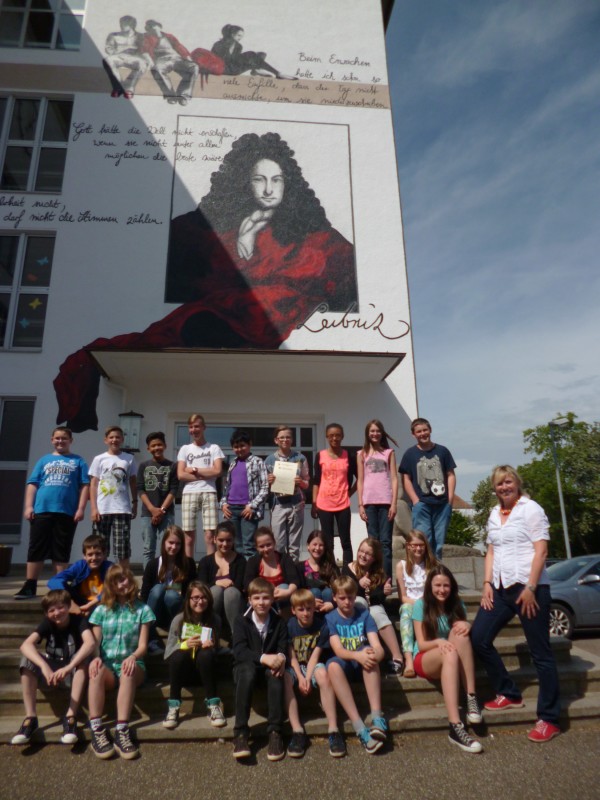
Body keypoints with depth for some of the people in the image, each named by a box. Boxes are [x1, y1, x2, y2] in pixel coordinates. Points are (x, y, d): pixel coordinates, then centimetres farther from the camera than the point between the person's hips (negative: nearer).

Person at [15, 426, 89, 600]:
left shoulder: (78, 462, 11)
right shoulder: (44, 460, 16)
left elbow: (85, 486, 5)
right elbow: (32, 484, 11)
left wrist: (81, 508, -5)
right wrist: (28, 506, -1)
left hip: (67, 512, -1)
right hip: (41, 511, 1)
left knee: (61, 552, 4)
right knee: (36, 550, 2)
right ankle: (29, 587, 9)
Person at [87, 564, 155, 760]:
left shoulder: (142, 610, 9)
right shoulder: (102, 610, 13)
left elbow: (142, 646, 2)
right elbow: (93, 643, 5)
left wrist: (133, 657, -21)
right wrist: (95, 657, -18)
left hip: (130, 666, -1)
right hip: (107, 667, 1)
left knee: (129, 670, -36)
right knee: (95, 668, -33)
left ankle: (121, 731, -40)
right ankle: (96, 730, -37)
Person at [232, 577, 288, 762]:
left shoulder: (279, 623, 1)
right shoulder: (241, 622, -5)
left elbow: (283, 648, -6)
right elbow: (239, 651, -18)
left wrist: (280, 658, -33)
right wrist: (264, 658, -35)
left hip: (270, 667, 1)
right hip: (246, 666, -1)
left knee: (276, 673, -33)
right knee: (247, 671, -36)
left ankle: (275, 732, -28)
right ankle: (240, 733, -32)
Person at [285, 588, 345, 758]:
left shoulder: (321, 625, -6)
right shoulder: (289, 626, -5)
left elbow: (315, 654, -10)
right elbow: (291, 656, -6)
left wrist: (308, 677, -22)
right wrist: (300, 678, -20)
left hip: (313, 666, -1)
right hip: (294, 667, 1)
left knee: (322, 673, -36)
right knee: (284, 678, -33)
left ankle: (333, 729, -34)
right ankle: (297, 731, -32)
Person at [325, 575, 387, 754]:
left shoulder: (364, 615, 3)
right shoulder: (330, 618, 0)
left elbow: (378, 647, -10)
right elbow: (338, 650, -14)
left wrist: (374, 656, -36)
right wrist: (357, 655, -36)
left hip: (364, 667, 1)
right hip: (345, 666, -1)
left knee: (369, 653, -33)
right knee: (332, 664, -36)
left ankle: (377, 717, -40)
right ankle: (359, 727, -41)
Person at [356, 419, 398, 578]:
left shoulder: (389, 452, 10)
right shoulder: (362, 454, 12)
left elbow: (394, 478, 5)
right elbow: (360, 480, 9)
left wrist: (394, 503, -4)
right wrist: (360, 504, 1)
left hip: (386, 501, -1)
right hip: (369, 502, 1)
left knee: (385, 541, -3)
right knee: (373, 541, 3)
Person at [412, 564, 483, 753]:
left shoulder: (456, 603, 3)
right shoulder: (420, 605, -8)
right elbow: (421, 644, -10)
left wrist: (467, 627, -28)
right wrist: (438, 641, -31)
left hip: (451, 659, 3)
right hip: (425, 660, -3)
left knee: (460, 633, -28)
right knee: (450, 654, -38)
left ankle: (471, 697, -29)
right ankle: (455, 726, -45)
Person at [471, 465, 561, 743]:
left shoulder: (531, 509, -6)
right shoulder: (494, 514, 13)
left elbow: (541, 551, -12)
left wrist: (530, 588, -18)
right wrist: (487, 583, 5)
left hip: (529, 588, -7)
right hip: (501, 588, 7)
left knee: (540, 652, 2)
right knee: (478, 639, 5)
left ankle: (549, 719, 16)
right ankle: (509, 694, 23)